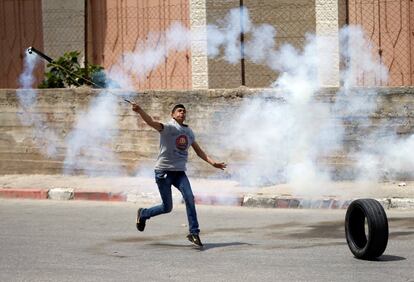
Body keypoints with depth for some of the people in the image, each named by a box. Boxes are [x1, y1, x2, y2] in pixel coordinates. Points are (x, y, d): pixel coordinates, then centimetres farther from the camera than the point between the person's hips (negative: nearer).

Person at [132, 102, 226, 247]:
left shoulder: (189, 132, 13)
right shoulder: (168, 127, -8)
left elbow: (199, 151, 21)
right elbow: (151, 123, -27)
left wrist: (213, 162, 11)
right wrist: (140, 111, -45)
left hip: (179, 172, 5)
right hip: (164, 171, -5)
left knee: (189, 198, -16)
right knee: (167, 207, -1)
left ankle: (194, 233, -11)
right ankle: (143, 214, 27)